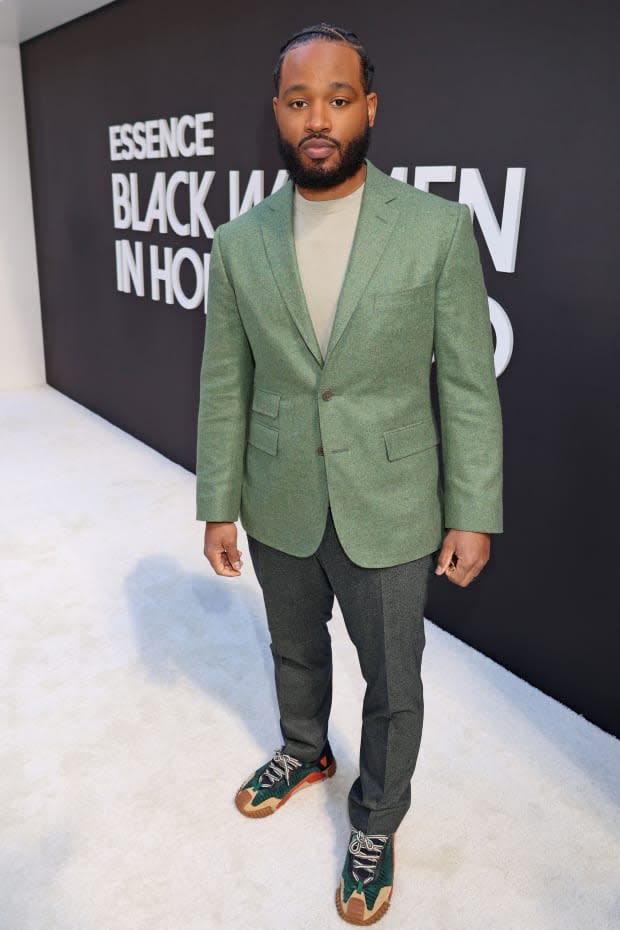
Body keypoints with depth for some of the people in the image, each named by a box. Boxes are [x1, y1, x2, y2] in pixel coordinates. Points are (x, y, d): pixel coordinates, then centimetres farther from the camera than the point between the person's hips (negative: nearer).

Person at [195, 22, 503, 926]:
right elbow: (224, 385, 2)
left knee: (393, 685, 14)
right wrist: (217, 506, 3)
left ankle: (377, 821, 41)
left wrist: (473, 515, -7)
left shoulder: (439, 227, -10)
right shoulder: (238, 242, -3)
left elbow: (469, 383, -7)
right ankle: (305, 751, 55)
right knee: (295, 650, 25)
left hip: (389, 512, -2)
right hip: (278, 509, 3)